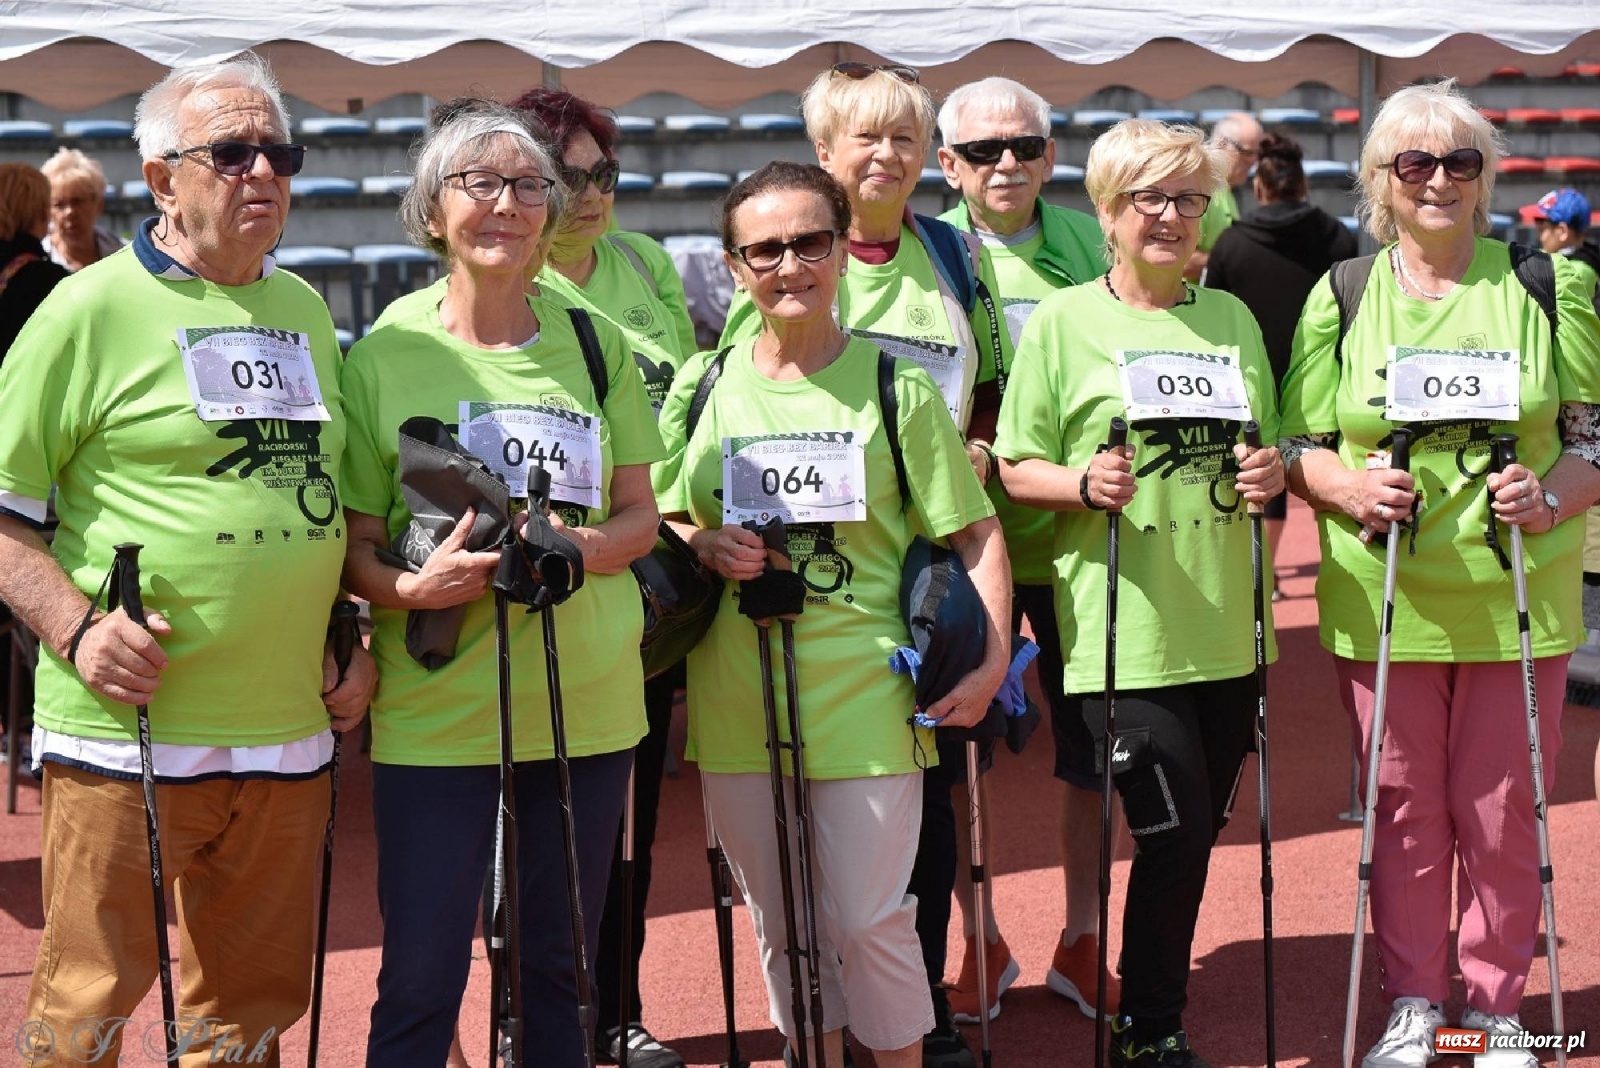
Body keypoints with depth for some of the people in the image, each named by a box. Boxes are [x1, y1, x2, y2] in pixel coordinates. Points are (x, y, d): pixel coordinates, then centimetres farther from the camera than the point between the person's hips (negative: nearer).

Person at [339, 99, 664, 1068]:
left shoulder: (595, 345, 6)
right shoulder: (384, 358, -2)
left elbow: (640, 517, 8)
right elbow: (356, 546, 0)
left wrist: (578, 544, -14)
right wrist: (412, 589, -21)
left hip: (587, 702, 3)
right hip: (434, 710, -2)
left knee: (559, 965, 13)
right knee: (421, 982, 0)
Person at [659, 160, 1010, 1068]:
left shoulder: (898, 388, -4)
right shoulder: (703, 385, 4)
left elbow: (976, 534, -1)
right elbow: (662, 522, 13)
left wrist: (994, 656, -13)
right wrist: (709, 545, -9)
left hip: (865, 695, -3)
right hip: (737, 697, 3)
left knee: (868, 921, 0)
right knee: (782, 925, 14)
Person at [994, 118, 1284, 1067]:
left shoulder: (1232, 316, 13)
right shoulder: (1063, 321, 0)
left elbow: (1266, 450, 19)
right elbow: (1017, 469, -2)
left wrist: (1272, 474, -3)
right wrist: (1084, 484, -20)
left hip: (1225, 627, 5)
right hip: (1123, 632, -5)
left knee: (1197, 834, 10)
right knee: (1174, 831, -8)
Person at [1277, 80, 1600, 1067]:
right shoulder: (1340, 297, 6)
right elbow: (1296, 445, 7)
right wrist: (1346, 486, -14)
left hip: (1518, 598, 0)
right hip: (1384, 602, 1)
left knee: (1501, 809, 5)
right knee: (1403, 808, 8)